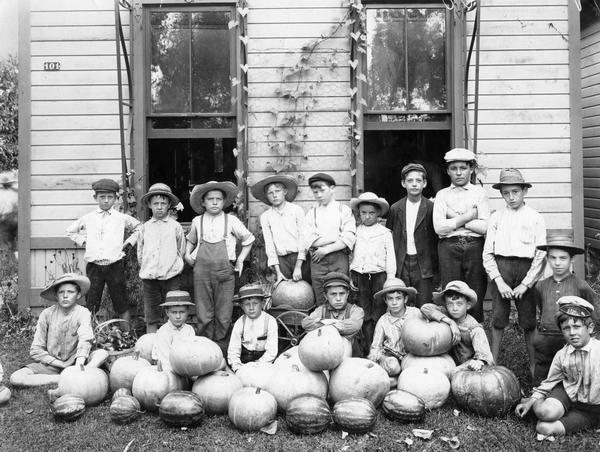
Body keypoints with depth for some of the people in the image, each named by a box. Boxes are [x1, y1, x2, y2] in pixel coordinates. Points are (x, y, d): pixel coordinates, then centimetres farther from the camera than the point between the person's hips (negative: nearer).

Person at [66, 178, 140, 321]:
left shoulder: (122, 218, 5)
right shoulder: (87, 219, 9)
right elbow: (70, 231, 25)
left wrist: (129, 243, 6)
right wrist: (82, 241, 12)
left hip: (115, 266, -1)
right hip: (93, 266, 1)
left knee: (122, 306, 4)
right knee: (91, 306, 4)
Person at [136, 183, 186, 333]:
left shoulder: (176, 227, 2)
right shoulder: (144, 228, 7)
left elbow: (181, 252, 10)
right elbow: (140, 254, 14)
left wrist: (172, 267, 9)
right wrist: (147, 269, 11)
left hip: (171, 277, -2)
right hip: (149, 277, 2)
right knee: (151, 319, 5)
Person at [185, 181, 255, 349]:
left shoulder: (231, 220, 6)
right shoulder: (197, 221, 11)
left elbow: (248, 239, 18)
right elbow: (191, 239, 31)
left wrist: (240, 260, 10)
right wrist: (187, 253, 13)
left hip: (225, 271, -1)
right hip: (201, 270, 1)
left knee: (223, 314, 0)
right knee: (204, 313, 3)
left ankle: (220, 346, 12)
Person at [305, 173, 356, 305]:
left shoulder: (344, 210, 7)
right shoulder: (311, 213, 14)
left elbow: (349, 238, -5)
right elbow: (309, 240, 0)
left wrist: (326, 249, -11)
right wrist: (338, 237, -7)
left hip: (339, 258, -2)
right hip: (318, 260, 2)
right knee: (321, 301, 1)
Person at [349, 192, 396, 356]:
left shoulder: (385, 232, 2)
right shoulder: (355, 232, 8)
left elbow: (390, 258, 3)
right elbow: (349, 254, 11)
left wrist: (390, 280, -1)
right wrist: (351, 277, 6)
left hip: (379, 275, -2)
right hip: (360, 276, 2)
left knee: (378, 315, 0)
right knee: (364, 316, 4)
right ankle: (366, 349, 9)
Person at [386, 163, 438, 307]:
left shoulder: (431, 208, -1)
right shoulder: (395, 208, 7)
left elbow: (436, 238, 1)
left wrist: (435, 268, -2)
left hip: (423, 264, -2)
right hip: (401, 265, 2)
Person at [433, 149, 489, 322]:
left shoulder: (479, 192, 9)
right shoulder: (442, 195, 11)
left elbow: (485, 227, -4)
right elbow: (439, 227, -4)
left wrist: (455, 218, -4)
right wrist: (466, 217, -6)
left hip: (474, 247, 0)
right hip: (449, 248, 0)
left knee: (475, 299, 0)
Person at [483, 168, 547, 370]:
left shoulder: (535, 218, 3)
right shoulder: (496, 217, 6)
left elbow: (540, 255, 0)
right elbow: (487, 253, 3)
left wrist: (525, 284, -7)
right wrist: (499, 281, -7)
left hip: (526, 267, -1)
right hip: (500, 266, 1)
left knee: (528, 320, 5)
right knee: (498, 318, 4)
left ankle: (533, 364, 18)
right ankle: (493, 362, 14)